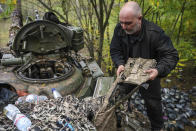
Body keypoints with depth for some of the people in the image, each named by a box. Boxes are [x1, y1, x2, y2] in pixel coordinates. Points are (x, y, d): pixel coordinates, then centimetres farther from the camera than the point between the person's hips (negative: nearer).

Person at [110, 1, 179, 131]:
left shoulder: (155, 33, -32)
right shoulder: (119, 29, -19)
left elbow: (171, 55, -28)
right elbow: (115, 50, -10)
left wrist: (159, 70, -45)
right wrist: (120, 64, -29)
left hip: (148, 75, -3)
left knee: (153, 103, 12)